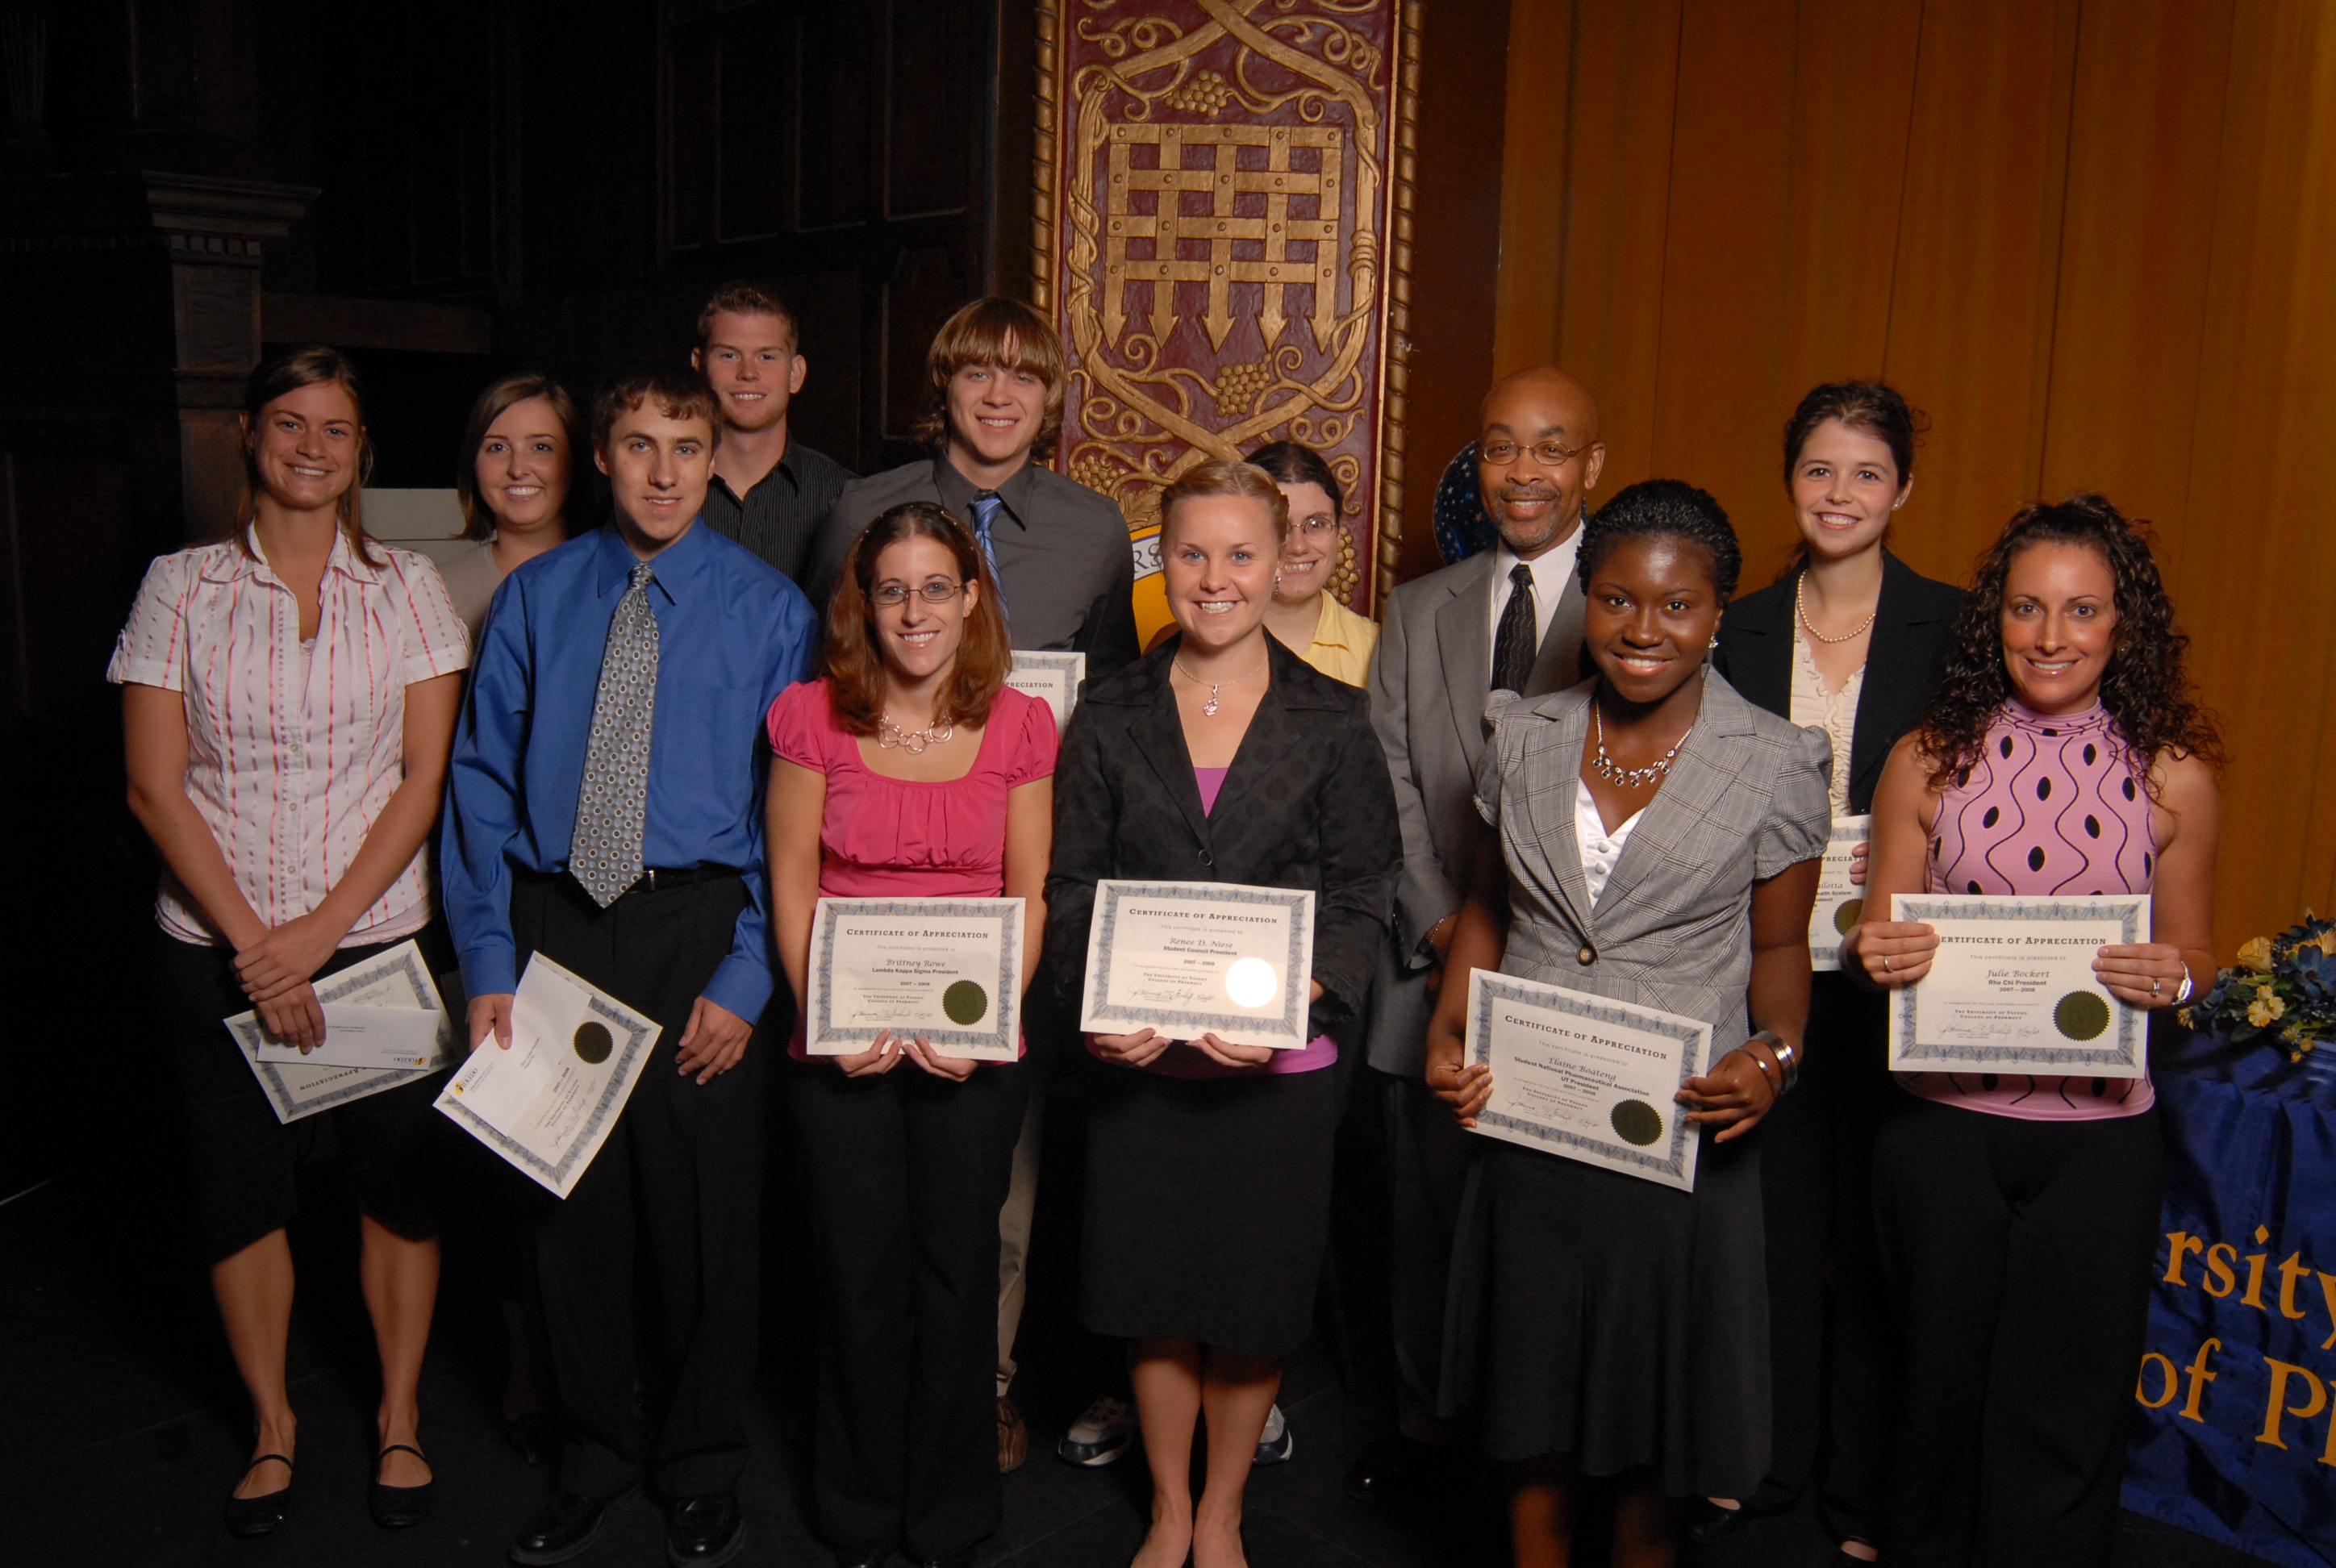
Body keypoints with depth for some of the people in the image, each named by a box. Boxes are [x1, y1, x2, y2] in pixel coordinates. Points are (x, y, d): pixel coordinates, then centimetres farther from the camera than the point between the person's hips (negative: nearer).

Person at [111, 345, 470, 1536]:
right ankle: (272, 1422, 30)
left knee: (397, 1179, 5)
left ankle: (399, 1415, 25)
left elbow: (425, 778, -3)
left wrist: (319, 930, -11)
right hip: (215, 948, 1)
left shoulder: (406, 588, 2)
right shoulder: (181, 587, 1)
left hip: (377, 938, 0)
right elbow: (156, 786, -3)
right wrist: (251, 945, -10)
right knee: (240, 1187, 9)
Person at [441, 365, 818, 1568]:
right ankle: (592, 1456, 36)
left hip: (699, 930, -2)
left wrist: (746, 978, -11)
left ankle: (701, 1469, 32)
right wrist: (488, 964, -5)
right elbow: (482, 780, 2)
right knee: (570, 1203, 14)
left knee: (707, 1206, 9)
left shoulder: (768, 609, -2)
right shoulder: (535, 597, 4)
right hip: (554, 925, 2)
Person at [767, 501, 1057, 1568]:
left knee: (958, 1275, 10)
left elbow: (1028, 895, 2)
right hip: (841, 1043, 0)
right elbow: (791, 883, 0)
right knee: (860, 1278, 9)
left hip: (972, 1044, 0)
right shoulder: (813, 716, -2)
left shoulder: (1018, 726, 0)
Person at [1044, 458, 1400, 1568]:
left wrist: (1298, 1004, -18)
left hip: (1279, 1063, -1)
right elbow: (1071, 885, 2)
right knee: (1153, 1296, 13)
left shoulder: (1332, 720, -1)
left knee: (1257, 1302, 11)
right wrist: (1096, 1004, -14)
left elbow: (1362, 894, -3)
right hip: (1139, 1059, 1)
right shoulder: (1110, 716, 3)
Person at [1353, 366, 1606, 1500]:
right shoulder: (1417, 612, 12)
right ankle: (1426, 1420, 30)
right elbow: (1393, 785, 7)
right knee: (1426, 1215, 12)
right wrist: (1442, 927, -5)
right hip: (1435, 972, 4)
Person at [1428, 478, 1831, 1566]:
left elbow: (1779, 946, 2)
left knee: (1655, 1382, 13)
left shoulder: (1775, 763, -5)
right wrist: (1449, 1031, -4)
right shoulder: (1526, 737, 2)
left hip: (1683, 1122, -2)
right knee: (1532, 1382, 14)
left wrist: (1776, 1055, -17)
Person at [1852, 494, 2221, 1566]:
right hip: (1941, 1124, 1)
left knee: (2065, 1406, 9)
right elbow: (1877, 937, 6)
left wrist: (2172, 976, -14)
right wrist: (1878, 954, -16)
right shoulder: (1928, 760, -1)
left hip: (2099, 1134, 0)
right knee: (1939, 1385, 15)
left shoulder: (2173, 775, -1)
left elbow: (2194, 952, 8)